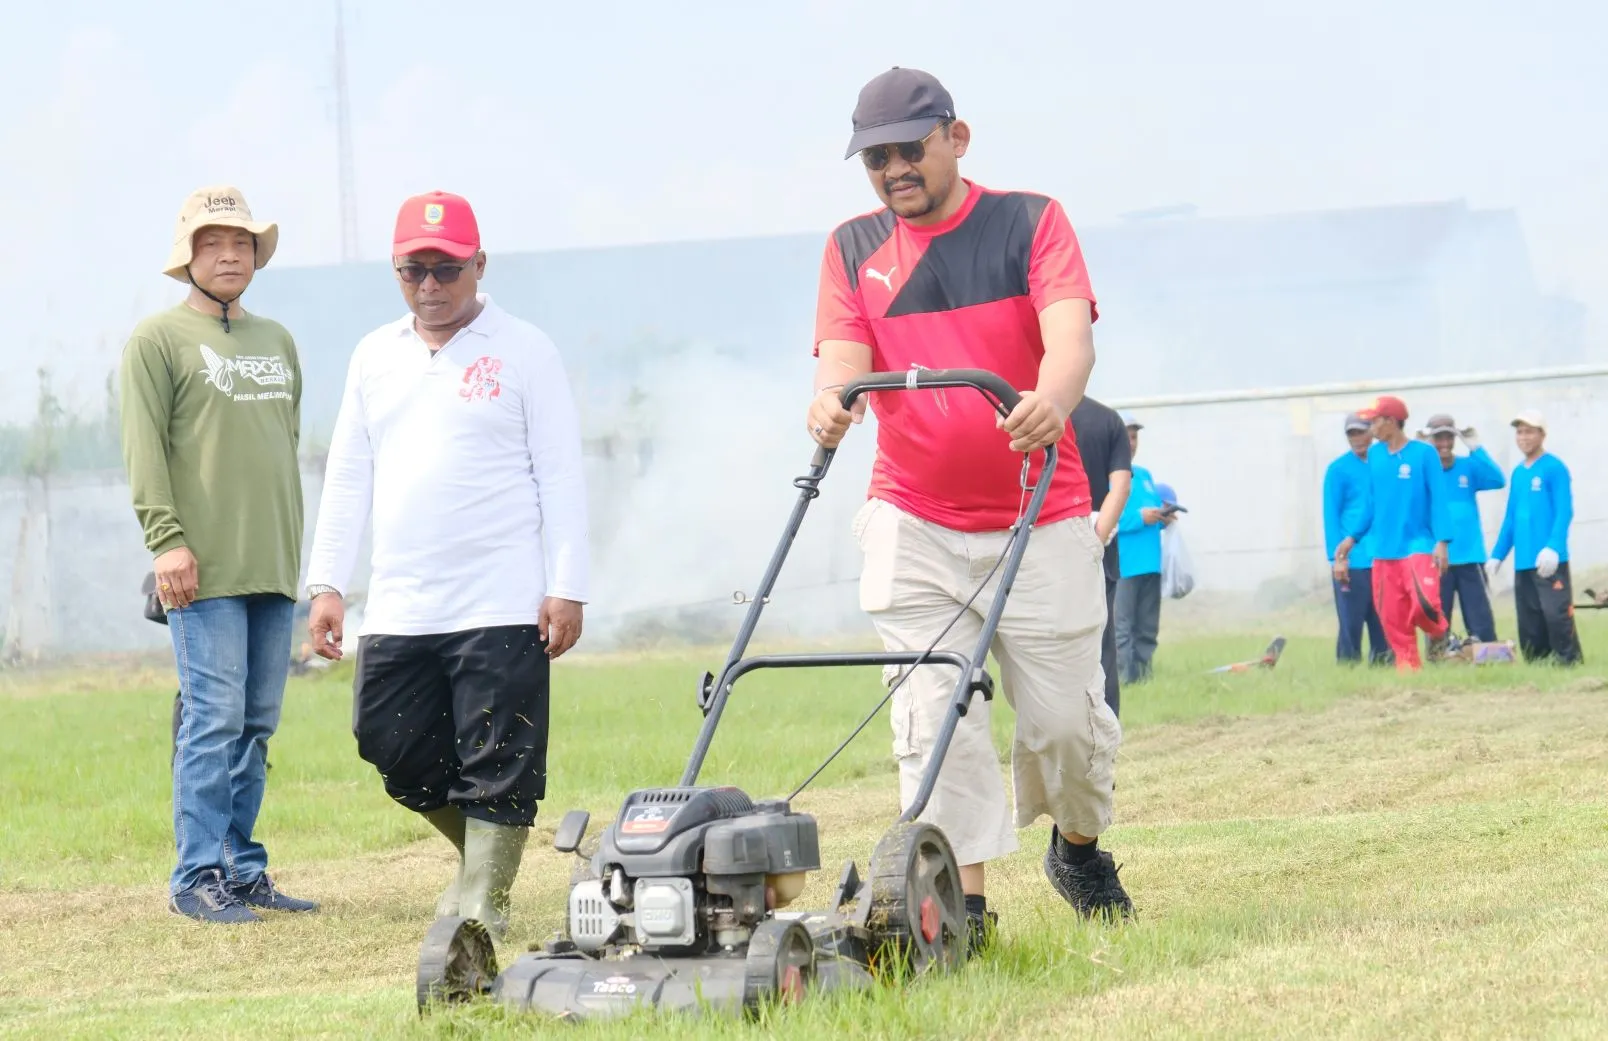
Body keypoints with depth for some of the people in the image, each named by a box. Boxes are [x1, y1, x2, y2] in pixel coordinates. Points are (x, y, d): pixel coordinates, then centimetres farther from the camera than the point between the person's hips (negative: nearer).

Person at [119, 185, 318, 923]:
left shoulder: (277, 341, 20)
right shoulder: (157, 339, 0)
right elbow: (144, 448, -7)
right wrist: (166, 539, -17)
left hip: (273, 565, 6)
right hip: (205, 568, -6)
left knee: (258, 723, 7)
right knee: (213, 717, -10)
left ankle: (242, 869, 12)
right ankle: (198, 877, -7)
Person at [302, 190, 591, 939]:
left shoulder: (524, 351, 1)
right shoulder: (374, 357, 15)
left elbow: (561, 476, -1)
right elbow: (347, 477, 17)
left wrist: (566, 588, -8)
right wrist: (326, 583, 9)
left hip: (501, 605, -5)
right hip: (398, 610, 5)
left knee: (496, 764, -5)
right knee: (392, 749, 5)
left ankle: (483, 899, 3)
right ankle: (479, 851, 26)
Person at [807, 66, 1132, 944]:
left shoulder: (1031, 222, 0)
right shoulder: (853, 248, 8)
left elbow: (1070, 334, -16)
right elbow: (843, 356, -4)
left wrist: (1051, 398, -40)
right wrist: (832, 399, -29)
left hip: (1040, 521, -2)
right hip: (913, 521, 2)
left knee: (1064, 715, 0)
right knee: (934, 714, -9)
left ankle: (1078, 846, 28)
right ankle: (963, 899, -8)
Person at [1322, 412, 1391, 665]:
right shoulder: (1339, 469, -1)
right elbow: (1331, 516, -3)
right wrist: (1337, 557, -11)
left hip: (1384, 559, 4)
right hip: (1352, 562, -4)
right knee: (1351, 623, -5)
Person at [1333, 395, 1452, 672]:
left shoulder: (1424, 453, -5)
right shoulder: (1375, 455, 10)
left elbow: (1438, 500, -7)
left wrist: (1441, 542, -15)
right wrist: (1352, 537, 14)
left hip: (1418, 544, -5)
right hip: (1384, 550, 5)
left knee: (1423, 603, -21)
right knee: (1392, 617, 2)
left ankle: (1438, 634, 10)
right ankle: (1407, 667, 13)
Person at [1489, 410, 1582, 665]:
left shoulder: (1554, 468, -4)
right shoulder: (1518, 473, 17)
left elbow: (1564, 512, -11)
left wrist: (1553, 548, -22)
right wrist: (1498, 555, 17)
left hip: (1549, 562, -7)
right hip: (1523, 562, 7)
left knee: (1556, 614, -13)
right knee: (1529, 625, 6)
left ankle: (1570, 662, -8)